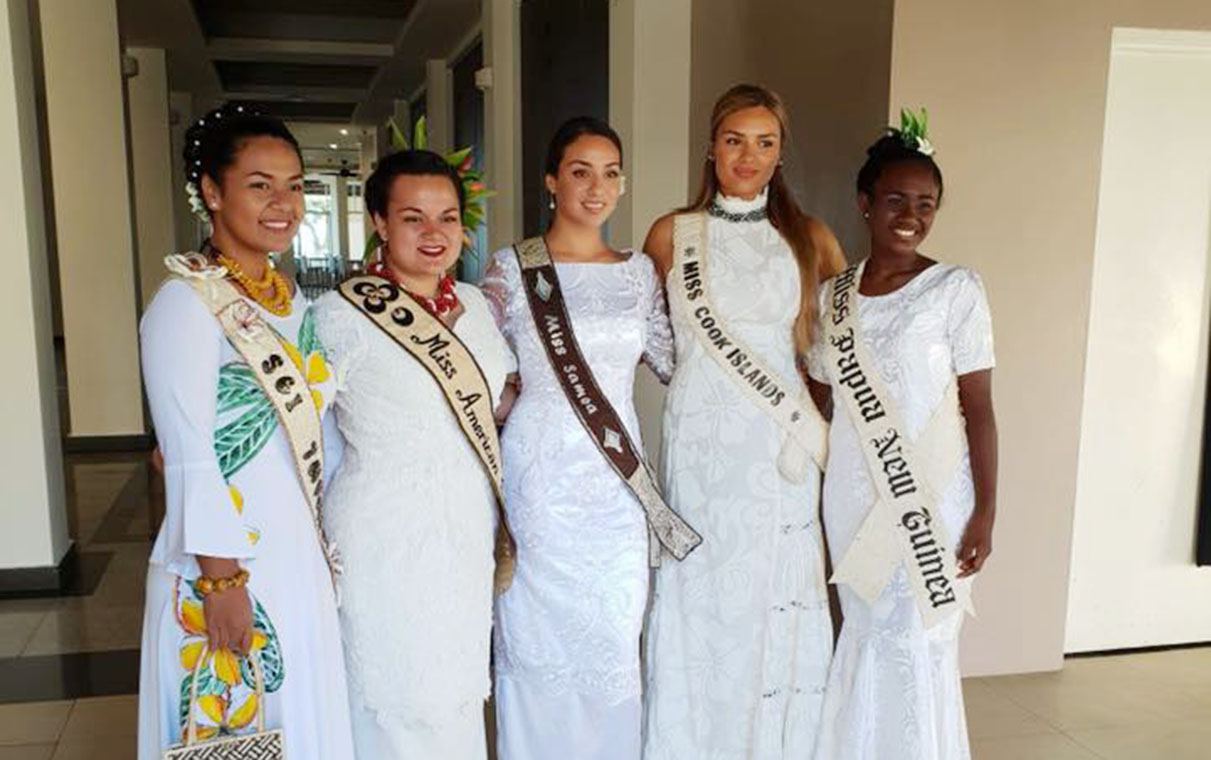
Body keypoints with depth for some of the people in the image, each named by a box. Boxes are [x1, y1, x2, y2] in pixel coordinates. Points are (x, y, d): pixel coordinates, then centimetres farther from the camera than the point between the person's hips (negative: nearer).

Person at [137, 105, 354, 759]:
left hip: (299, 552, 7)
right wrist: (221, 578, -18)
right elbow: (190, 459, -19)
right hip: (226, 563, -7)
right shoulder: (186, 304, -16)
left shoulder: (294, 302, 8)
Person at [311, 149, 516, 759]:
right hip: (387, 540, -6)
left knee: (459, 695, 18)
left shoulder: (475, 303, 6)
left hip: (468, 531, 6)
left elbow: (505, 393, 20)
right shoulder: (342, 314, -14)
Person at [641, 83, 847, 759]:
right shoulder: (671, 234, 5)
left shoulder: (810, 239, 6)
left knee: (778, 600, 5)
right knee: (701, 597, 5)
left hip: (783, 445, 0)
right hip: (701, 438, 0)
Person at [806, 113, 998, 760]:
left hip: (930, 497, -3)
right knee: (865, 637, 14)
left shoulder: (956, 290, -6)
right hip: (852, 494, 4)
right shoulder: (833, 295, 6)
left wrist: (985, 512, -10)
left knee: (918, 645, 4)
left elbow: (978, 408, -7)